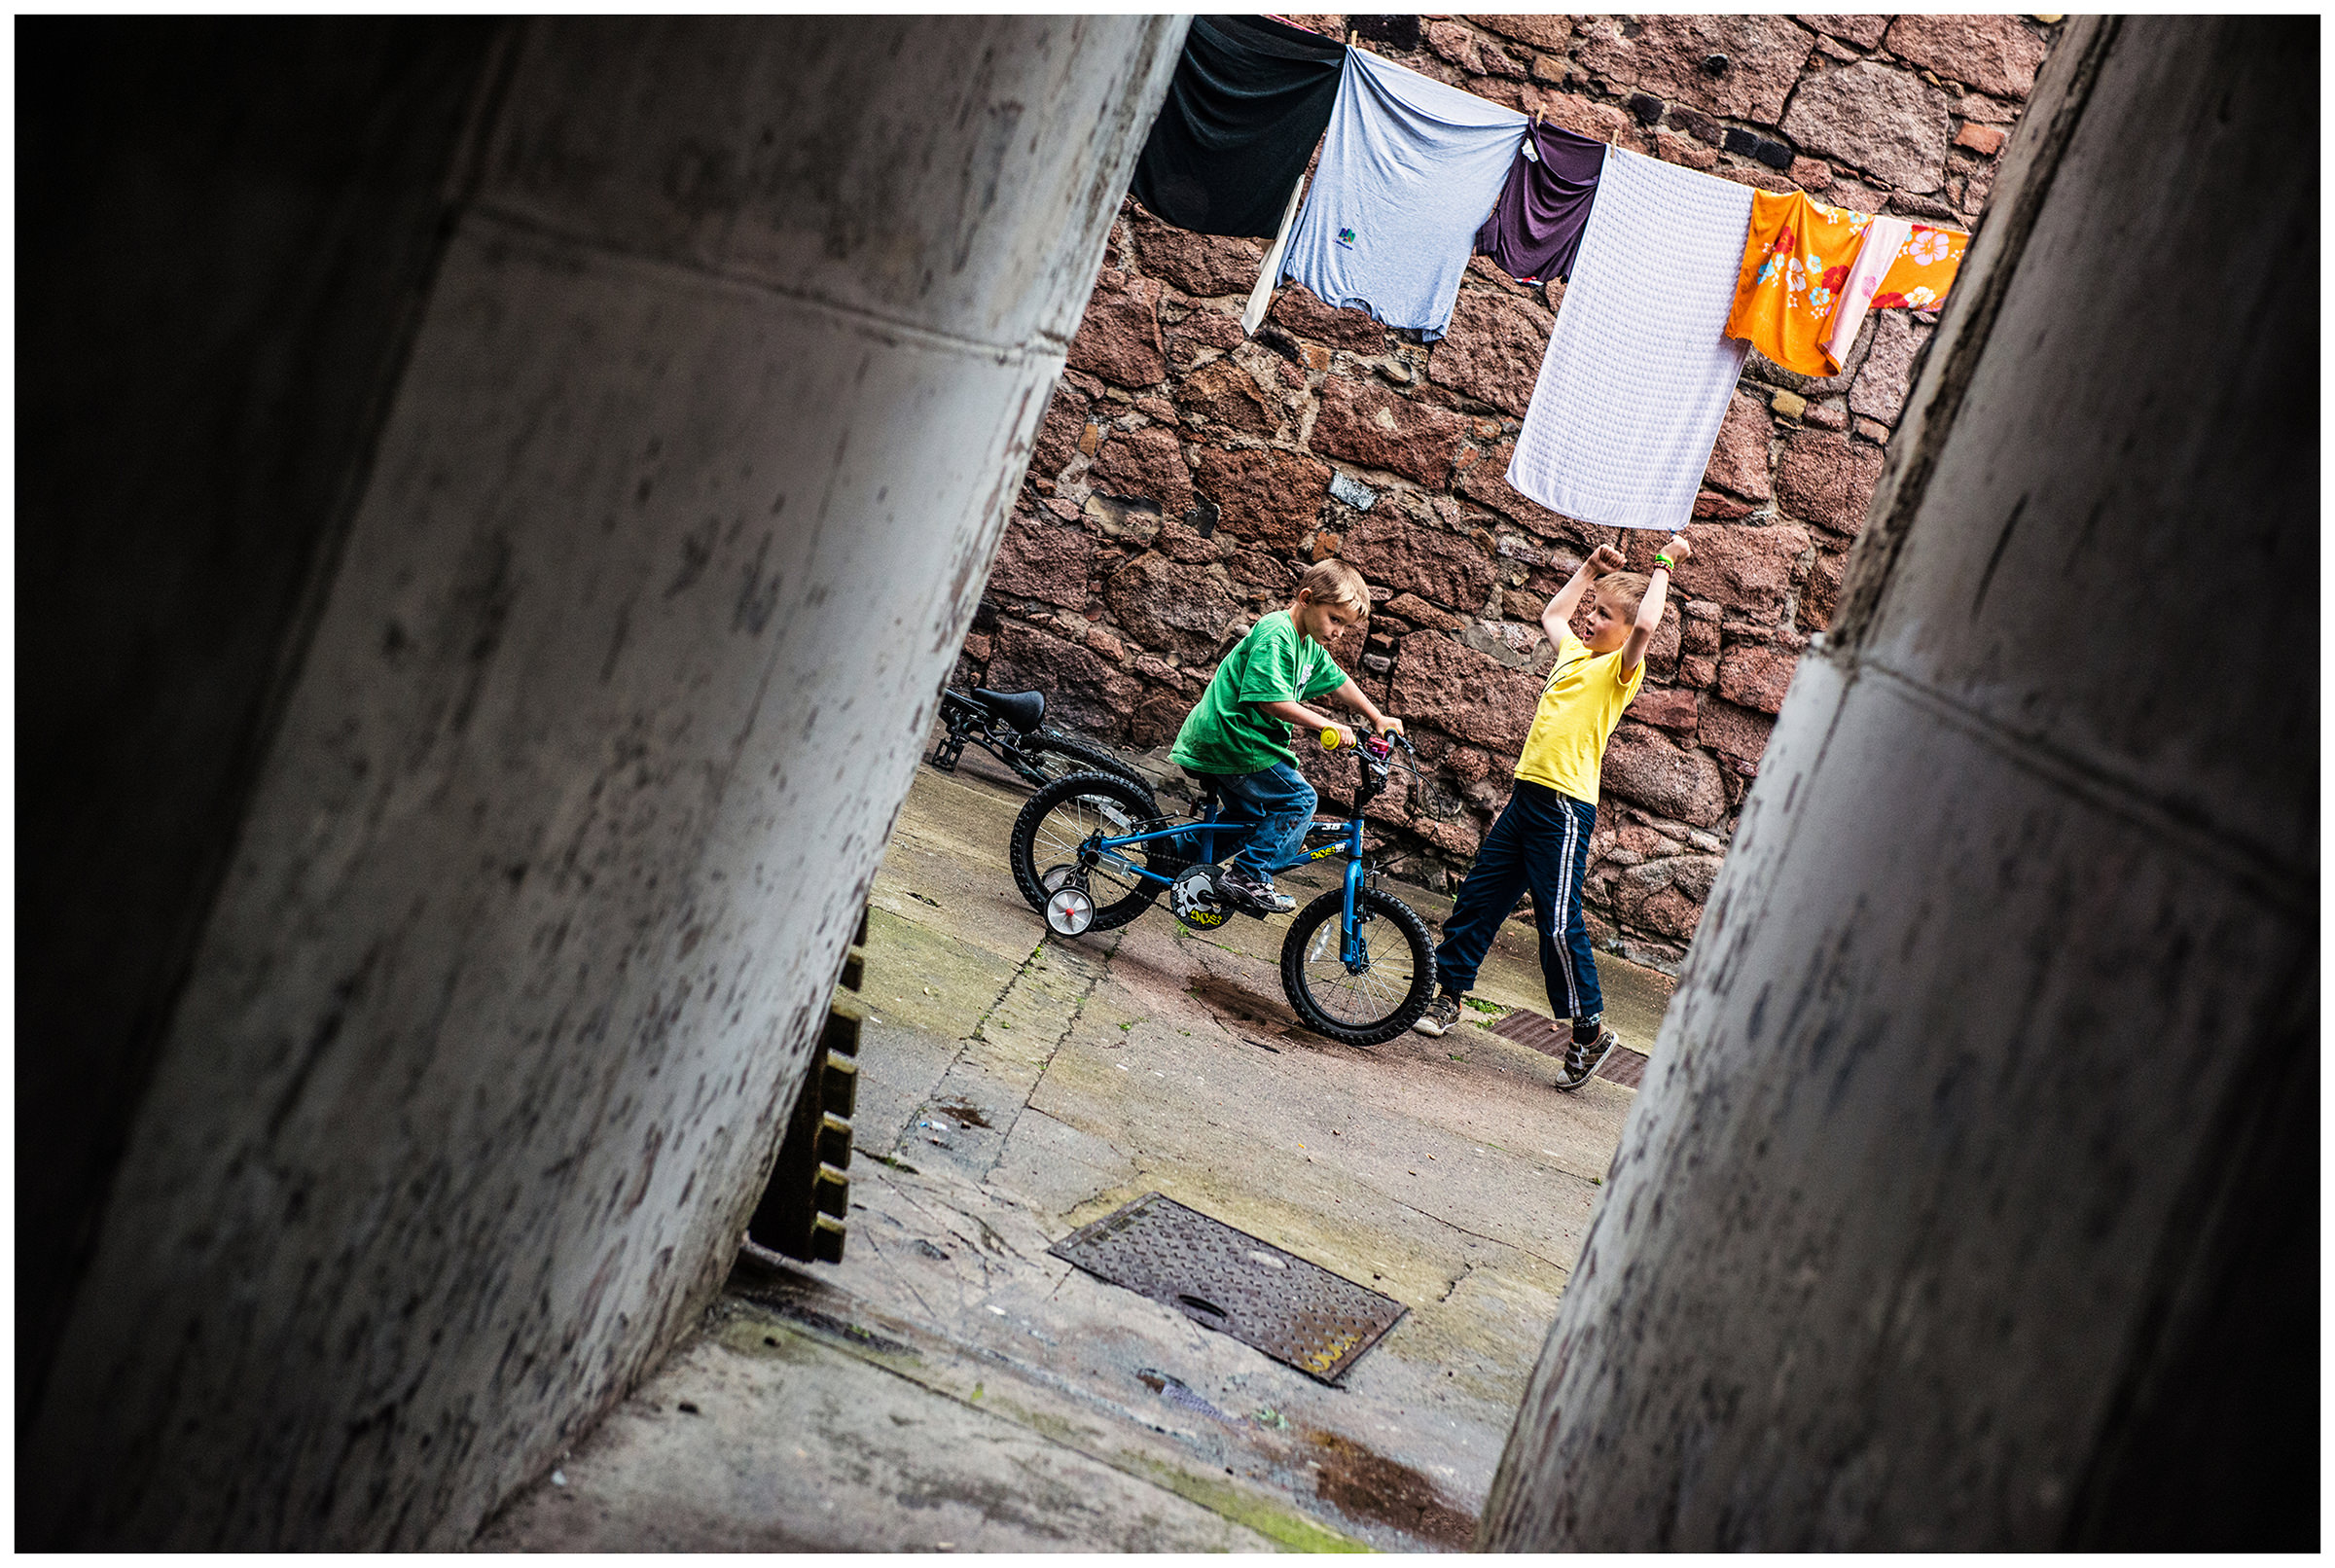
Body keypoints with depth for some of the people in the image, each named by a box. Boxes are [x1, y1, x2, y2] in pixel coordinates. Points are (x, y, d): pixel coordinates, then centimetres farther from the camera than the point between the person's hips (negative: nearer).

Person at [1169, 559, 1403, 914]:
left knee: (1249, 816, 23)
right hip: (1233, 737, -11)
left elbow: (1338, 682, 27)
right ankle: (1248, 875, -9)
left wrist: (1378, 719, 29)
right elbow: (1271, 699, -27)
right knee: (1298, 799, -9)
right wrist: (1327, 726, -24)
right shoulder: (1275, 635, -20)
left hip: (1220, 739, 11)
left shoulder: (1309, 644, 12)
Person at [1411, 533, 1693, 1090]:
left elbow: (1645, 625, -28)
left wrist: (1663, 566, -15)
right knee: (1477, 898, 12)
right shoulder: (1575, 652, 17)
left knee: (1559, 921, -9)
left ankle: (1590, 1029, 3)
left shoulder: (1620, 668, -6)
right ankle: (1449, 995, 26)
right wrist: (1590, 567, 32)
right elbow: (1551, 614, 38)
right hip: (1528, 795, 8)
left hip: (1566, 807, -8)